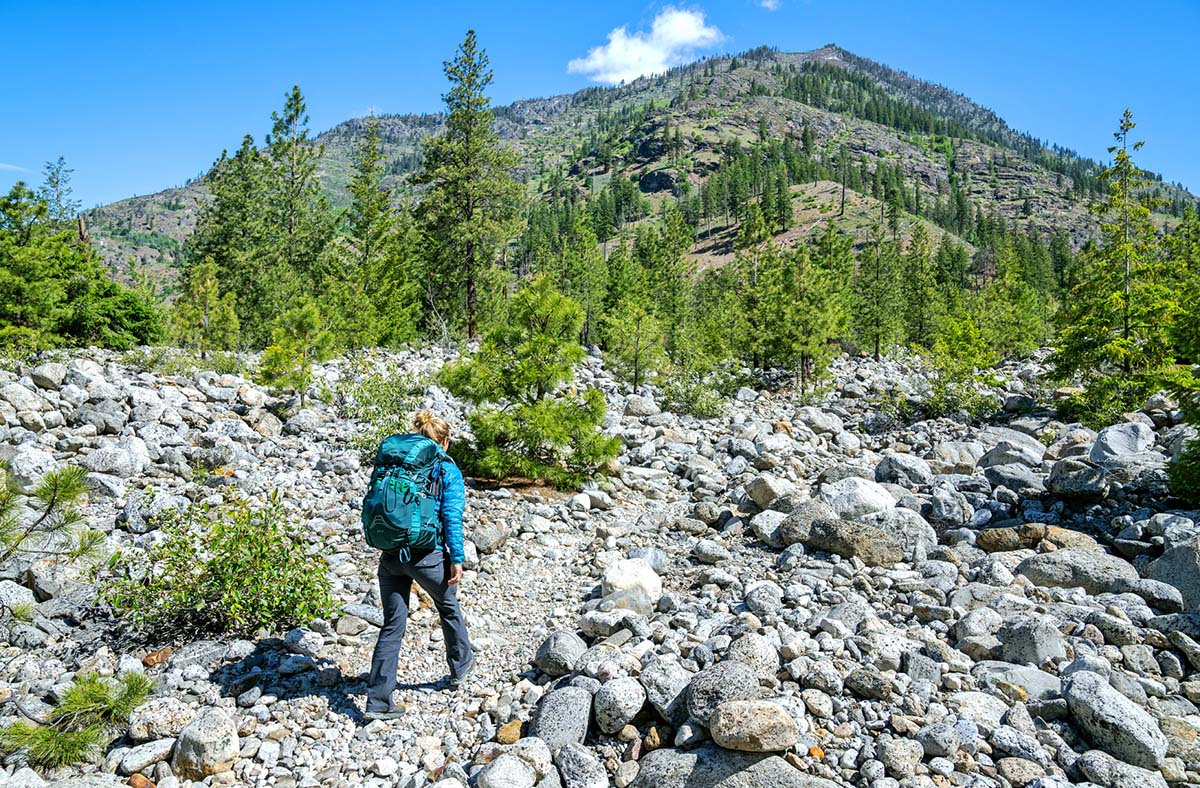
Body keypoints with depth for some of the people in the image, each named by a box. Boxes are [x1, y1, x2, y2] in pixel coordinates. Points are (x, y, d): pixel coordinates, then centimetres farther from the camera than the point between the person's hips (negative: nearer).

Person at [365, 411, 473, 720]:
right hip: (427, 555, -4)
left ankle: (378, 701, 11)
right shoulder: (448, 470, -5)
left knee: (392, 625, 11)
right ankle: (461, 665, 43)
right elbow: (452, 517, -11)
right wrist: (456, 559, -8)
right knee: (448, 606, 23)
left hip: (390, 554, 4)